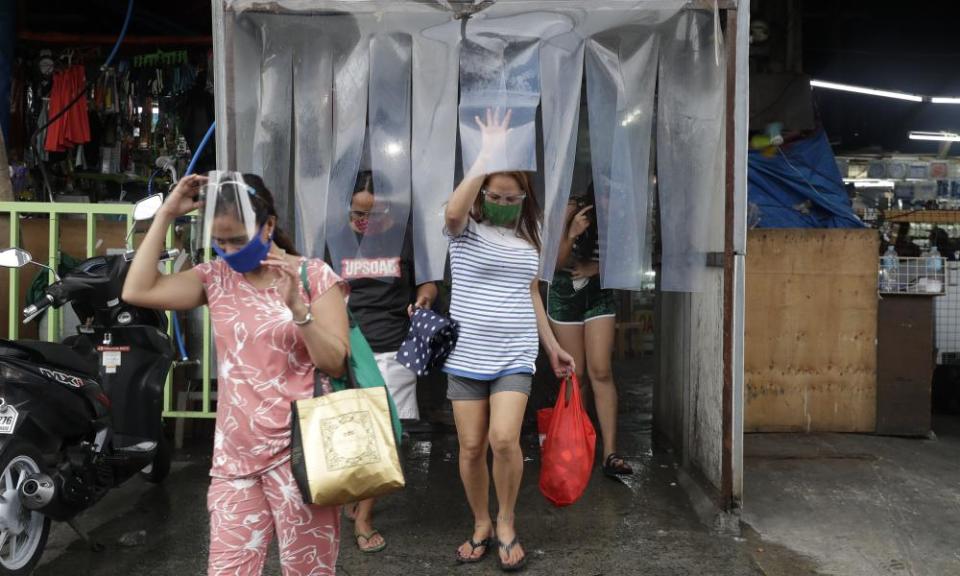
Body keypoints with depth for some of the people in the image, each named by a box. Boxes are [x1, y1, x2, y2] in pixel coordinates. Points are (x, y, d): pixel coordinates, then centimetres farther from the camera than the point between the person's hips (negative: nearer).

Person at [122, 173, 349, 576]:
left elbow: (336, 364, -9)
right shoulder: (216, 278, 7)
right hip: (235, 455, 4)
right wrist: (165, 216, -4)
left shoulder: (313, 275, -5)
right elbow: (137, 292, -4)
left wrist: (297, 306, -24)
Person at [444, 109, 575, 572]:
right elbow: (452, 211, -30)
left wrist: (553, 346, 18)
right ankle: (481, 524, 28)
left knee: (504, 439, -13)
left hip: (515, 357, 2)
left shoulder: (529, 237, 8)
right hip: (466, 356, -1)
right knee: (471, 447, 5)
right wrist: (488, 152, -27)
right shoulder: (466, 229, -4)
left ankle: (506, 524, 12)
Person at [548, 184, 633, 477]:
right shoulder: (571, 210, -15)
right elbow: (555, 262, -13)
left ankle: (610, 453, -10)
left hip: (599, 295, 1)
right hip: (565, 293, -1)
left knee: (601, 371, -10)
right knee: (574, 374, 4)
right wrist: (572, 234, -29)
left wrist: (595, 269, -11)